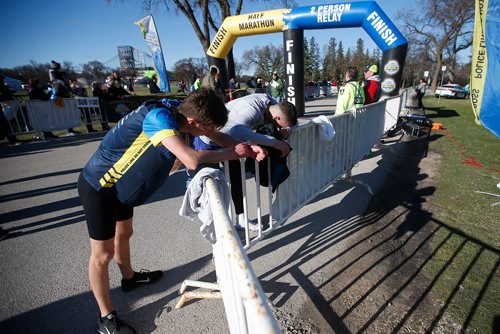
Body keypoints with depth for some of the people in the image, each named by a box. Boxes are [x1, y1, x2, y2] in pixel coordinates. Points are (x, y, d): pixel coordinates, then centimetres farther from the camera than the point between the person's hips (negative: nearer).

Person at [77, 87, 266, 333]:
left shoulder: (182, 112, -9)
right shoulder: (159, 116, -34)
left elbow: (218, 136, 3)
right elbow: (191, 160, -46)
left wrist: (247, 148, -13)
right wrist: (230, 154, -29)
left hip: (120, 184, 8)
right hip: (98, 186, -8)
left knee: (123, 234, 26)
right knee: (103, 253, 6)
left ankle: (129, 278, 52)